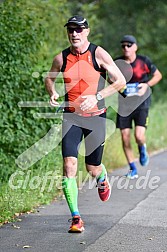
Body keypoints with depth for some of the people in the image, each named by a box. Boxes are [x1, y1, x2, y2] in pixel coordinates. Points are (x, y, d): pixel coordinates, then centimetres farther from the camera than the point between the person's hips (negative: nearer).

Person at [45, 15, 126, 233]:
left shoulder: (99, 54, -7)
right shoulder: (61, 58, 1)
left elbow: (121, 81, -7)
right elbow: (49, 78, 20)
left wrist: (96, 97, -18)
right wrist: (53, 93, -2)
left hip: (95, 116, -1)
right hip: (71, 116, 2)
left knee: (93, 169, 6)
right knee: (69, 163, -15)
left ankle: (102, 179, 46)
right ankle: (76, 218, -11)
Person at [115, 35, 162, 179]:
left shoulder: (144, 61, -6)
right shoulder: (117, 63, 0)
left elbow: (158, 75, 6)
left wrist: (147, 85, -10)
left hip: (141, 102, -2)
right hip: (124, 103, 2)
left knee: (139, 136, -18)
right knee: (125, 138, -1)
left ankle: (143, 149, 21)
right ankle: (132, 169, 16)